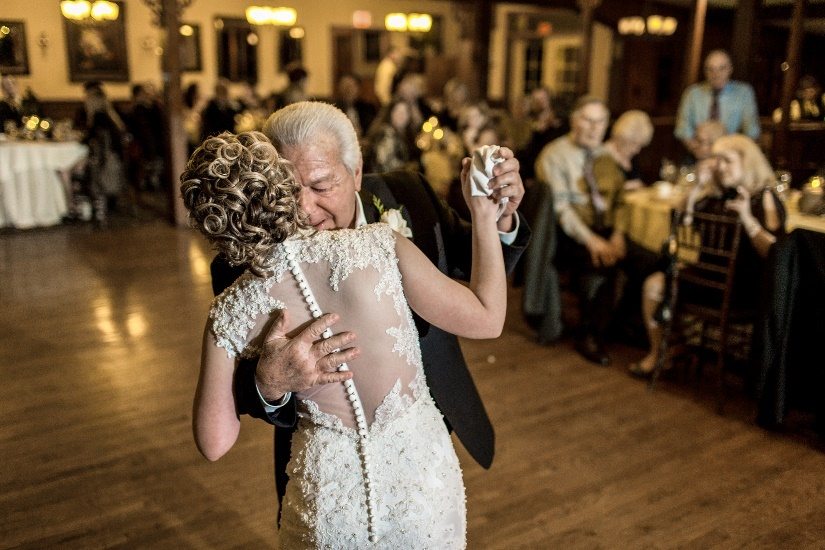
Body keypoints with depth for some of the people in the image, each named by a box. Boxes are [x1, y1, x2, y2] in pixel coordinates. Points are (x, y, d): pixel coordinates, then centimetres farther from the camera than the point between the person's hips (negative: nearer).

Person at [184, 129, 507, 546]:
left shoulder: (231, 313, -15)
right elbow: (486, 319, -11)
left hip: (329, 496, 1)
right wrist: (484, 215, -3)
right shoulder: (378, 246, -21)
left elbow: (215, 443, -6)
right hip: (422, 470, 0)